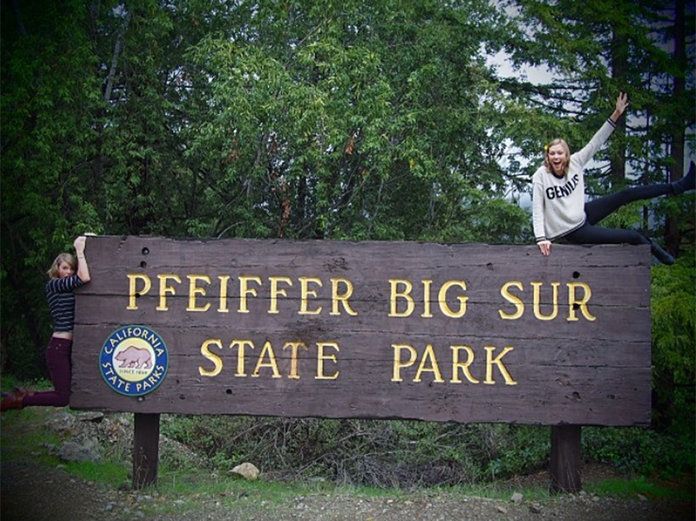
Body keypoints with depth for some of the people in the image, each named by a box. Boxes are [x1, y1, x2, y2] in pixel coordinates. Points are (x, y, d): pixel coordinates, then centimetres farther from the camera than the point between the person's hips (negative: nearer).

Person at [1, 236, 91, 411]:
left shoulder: (69, 290, 17)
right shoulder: (53, 285, -7)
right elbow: (84, 278, -20)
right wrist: (80, 251, -13)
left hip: (69, 346, 9)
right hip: (59, 346, -9)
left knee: (65, 392, 12)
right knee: (62, 398, -9)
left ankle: (24, 395, 25)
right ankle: (17, 401, 8)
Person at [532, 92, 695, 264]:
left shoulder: (575, 162, -7)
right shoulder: (541, 176, -21)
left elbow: (595, 142, -6)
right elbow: (537, 209, -21)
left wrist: (616, 115, -11)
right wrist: (541, 238, -29)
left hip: (584, 214, 6)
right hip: (573, 231, -6)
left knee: (627, 195, 4)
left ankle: (679, 186, 18)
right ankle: (655, 250, 23)